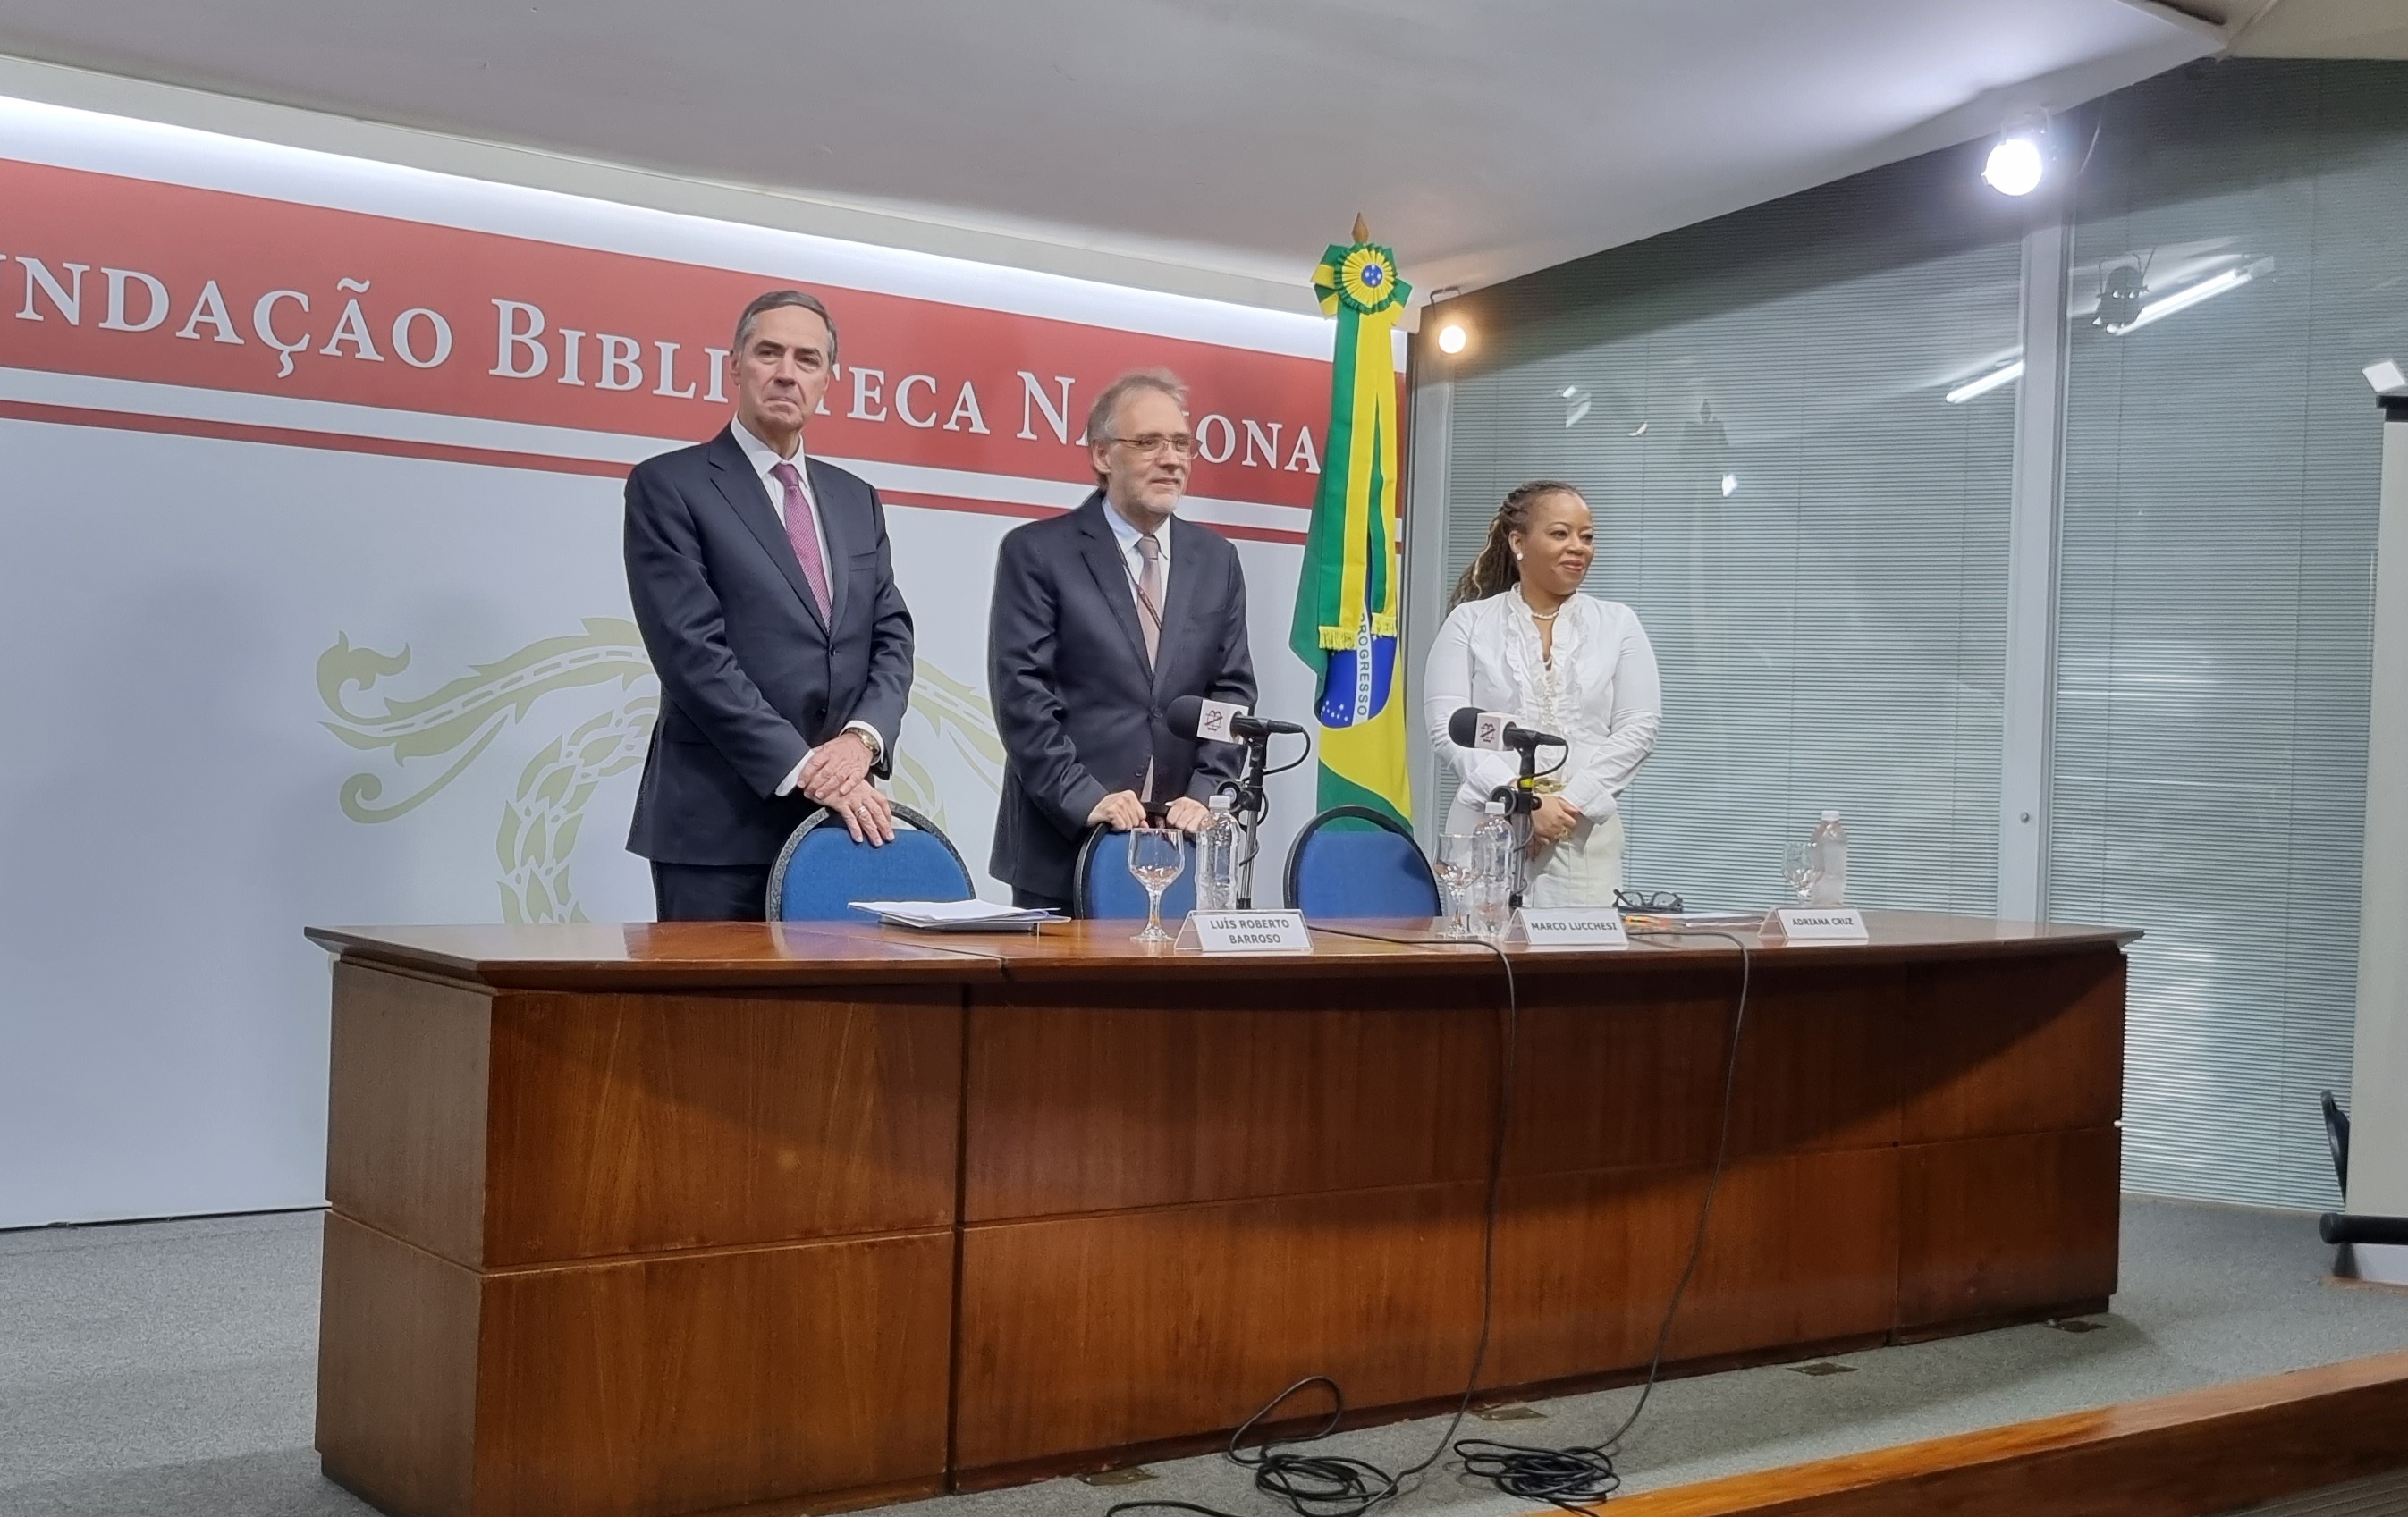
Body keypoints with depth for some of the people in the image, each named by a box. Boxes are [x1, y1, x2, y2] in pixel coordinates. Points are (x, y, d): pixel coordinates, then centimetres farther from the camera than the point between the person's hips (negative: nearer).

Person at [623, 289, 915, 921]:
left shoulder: (857, 500, 17)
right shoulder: (667, 486, -1)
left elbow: (892, 638, 11)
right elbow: (692, 654, -10)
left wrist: (861, 738, -9)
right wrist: (802, 768, -16)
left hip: (841, 815, 5)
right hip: (718, 824, -4)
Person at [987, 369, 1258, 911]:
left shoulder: (1217, 560, 11)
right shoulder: (1036, 552, -2)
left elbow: (1232, 689, 8)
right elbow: (1022, 694, -8)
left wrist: (1205, 795, -5)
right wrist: (1085, 798, -16)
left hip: (1182, 844, 3)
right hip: (1062, 843, -3)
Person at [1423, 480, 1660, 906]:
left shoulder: (1618, 624, 11)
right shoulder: (1470, 622, 6)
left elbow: (1638, 728, 4)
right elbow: (1448, 726, -3)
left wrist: (1571, 801, -9)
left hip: (1585, 836, 1)